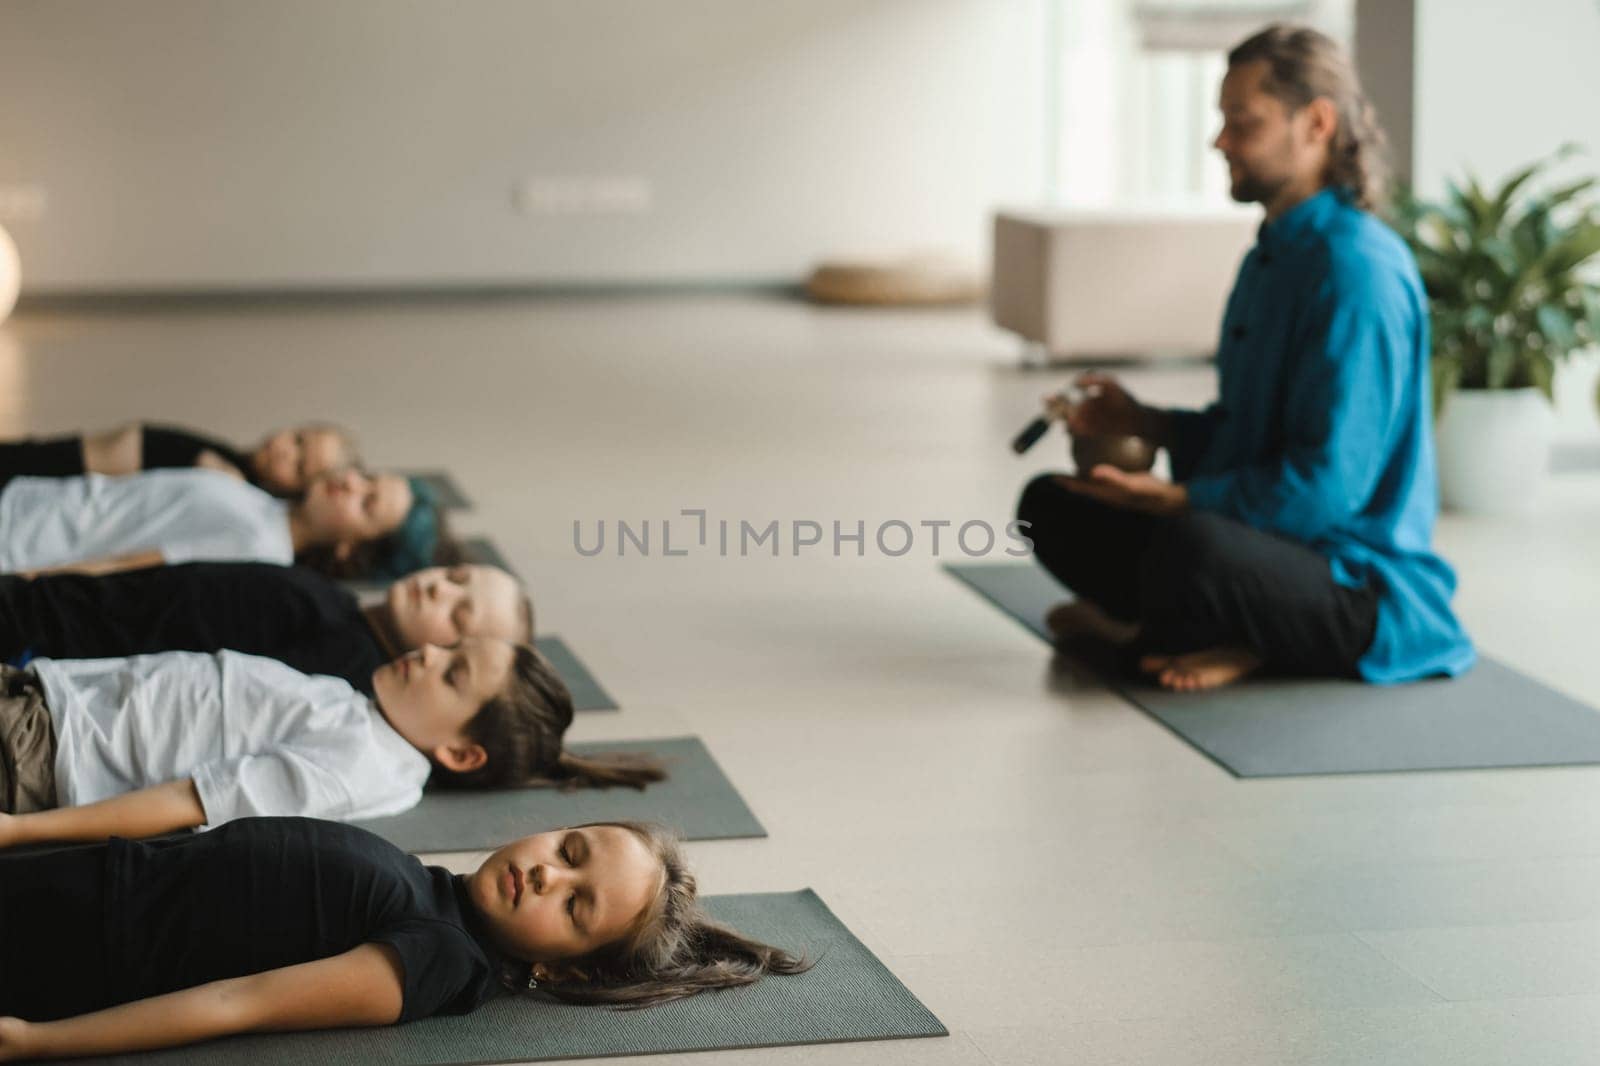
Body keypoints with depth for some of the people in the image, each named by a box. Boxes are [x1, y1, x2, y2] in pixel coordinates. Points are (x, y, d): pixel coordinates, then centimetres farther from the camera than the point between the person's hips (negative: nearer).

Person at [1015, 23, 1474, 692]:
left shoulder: (1358, 272, -20)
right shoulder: (1273, 255, 11)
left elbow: (1325, 486, -24)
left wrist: (1172, 498, -19)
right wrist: (1142, 423, 6)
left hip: (1360, 586, -10)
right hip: (1263, 538, 10)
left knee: (1192, 543, -40)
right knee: (1051, 506, 12)